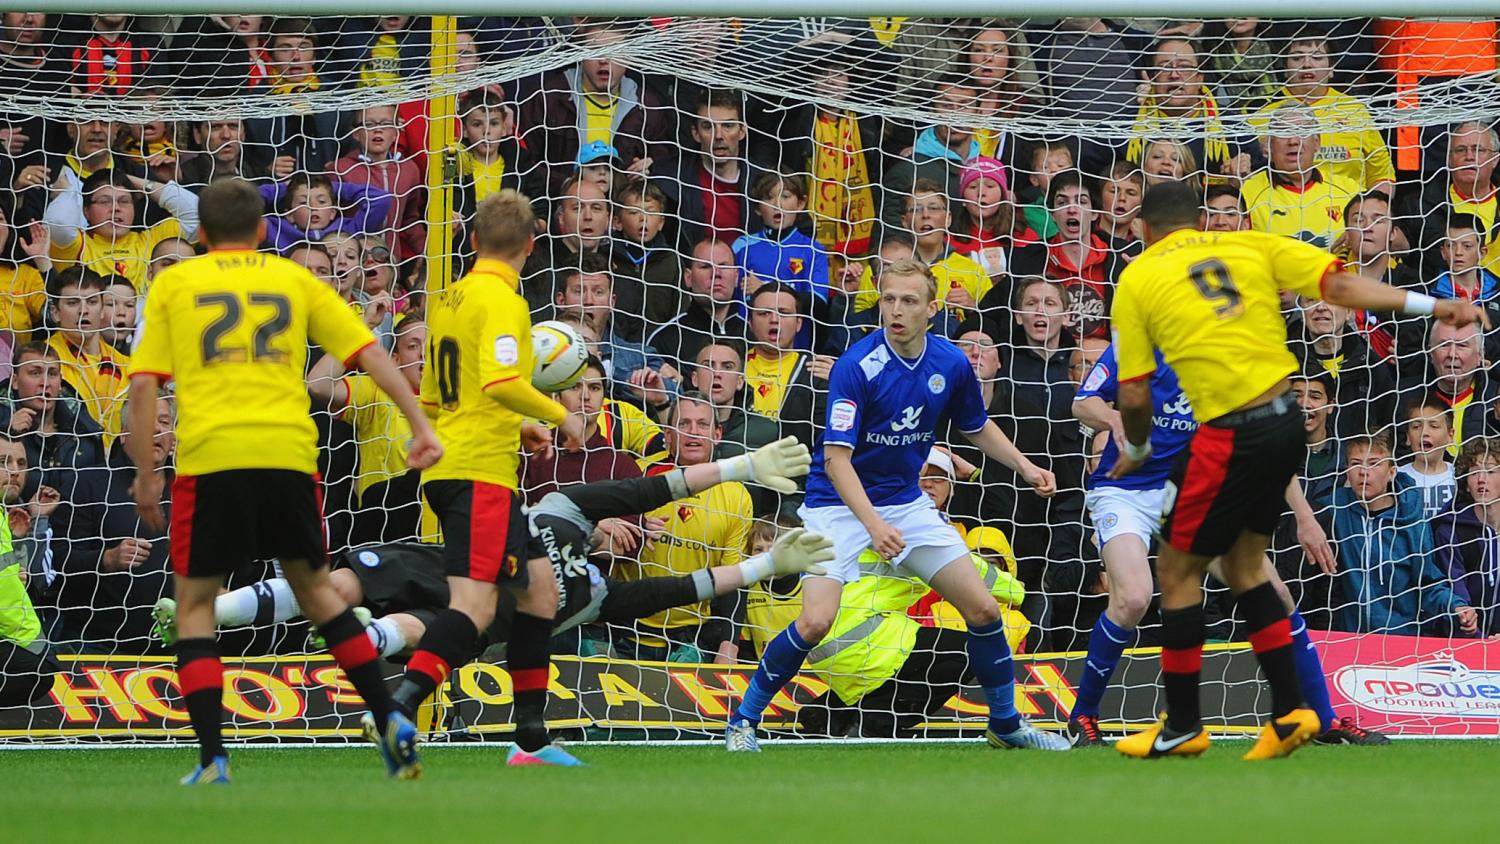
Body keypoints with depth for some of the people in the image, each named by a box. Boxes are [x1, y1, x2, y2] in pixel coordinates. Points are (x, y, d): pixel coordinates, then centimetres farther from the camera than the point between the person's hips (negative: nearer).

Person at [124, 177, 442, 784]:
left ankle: (212, 757, -3)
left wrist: (145, 475, 10)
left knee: (195, 603, 10)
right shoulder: (295, 280, 17)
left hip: (208, 457, -2)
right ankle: (390, 723, 11)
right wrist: (420, 427, 11)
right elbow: (370, 354, 10)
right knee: (314, 590, 20)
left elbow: (142, 386, 5)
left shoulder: (173, 283, 12)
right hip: (289, 454, 2)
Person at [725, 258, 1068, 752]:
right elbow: (836, 458, -26)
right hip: (839, 503, -5)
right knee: (816, 622, -22)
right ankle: (743, 722, -3)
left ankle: (1006, 724, 21)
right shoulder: (857, 367, -22)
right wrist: (874, 525, -37)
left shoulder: (951, 365, -5)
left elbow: (978, 428, 16)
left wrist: (1024, 466, 2)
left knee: (983, 608, 1)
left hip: (906, 502, 5)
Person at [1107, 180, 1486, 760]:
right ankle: (1289, 713, 17)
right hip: (1286, 423, 6)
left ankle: (1182, 727, 16)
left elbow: (1134, 395, 0)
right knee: (1243, 563, 21)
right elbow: (1339, 285, -1)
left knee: (1178, 571, 10)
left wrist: (1137, 450, 19)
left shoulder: (1136, 280, 1)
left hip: (1231, 439, -6)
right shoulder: (1250, 246, 9)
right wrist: (1429, 304, 1)